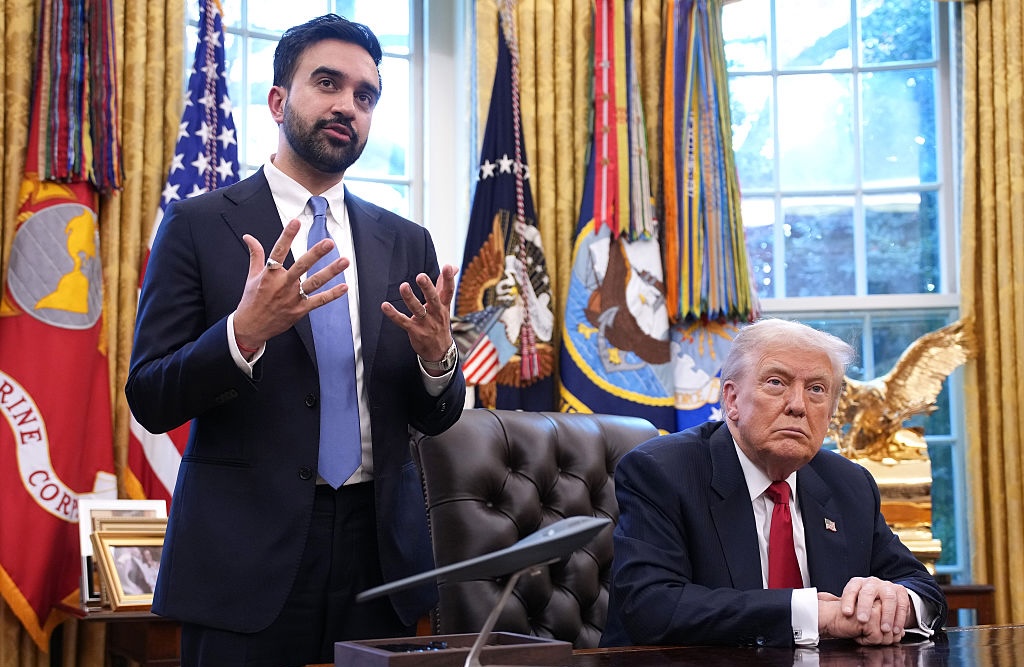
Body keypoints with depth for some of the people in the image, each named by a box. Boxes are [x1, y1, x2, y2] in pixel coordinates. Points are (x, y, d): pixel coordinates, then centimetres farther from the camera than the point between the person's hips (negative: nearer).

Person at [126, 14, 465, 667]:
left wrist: (437, 358, -10)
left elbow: (435, 418, 12)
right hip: (247, 554, -3)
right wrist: (244, 330, -22)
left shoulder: (407, 243, 10)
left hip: (378, 546, 3)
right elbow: (149, 400, -5)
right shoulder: (199, 226, -1)